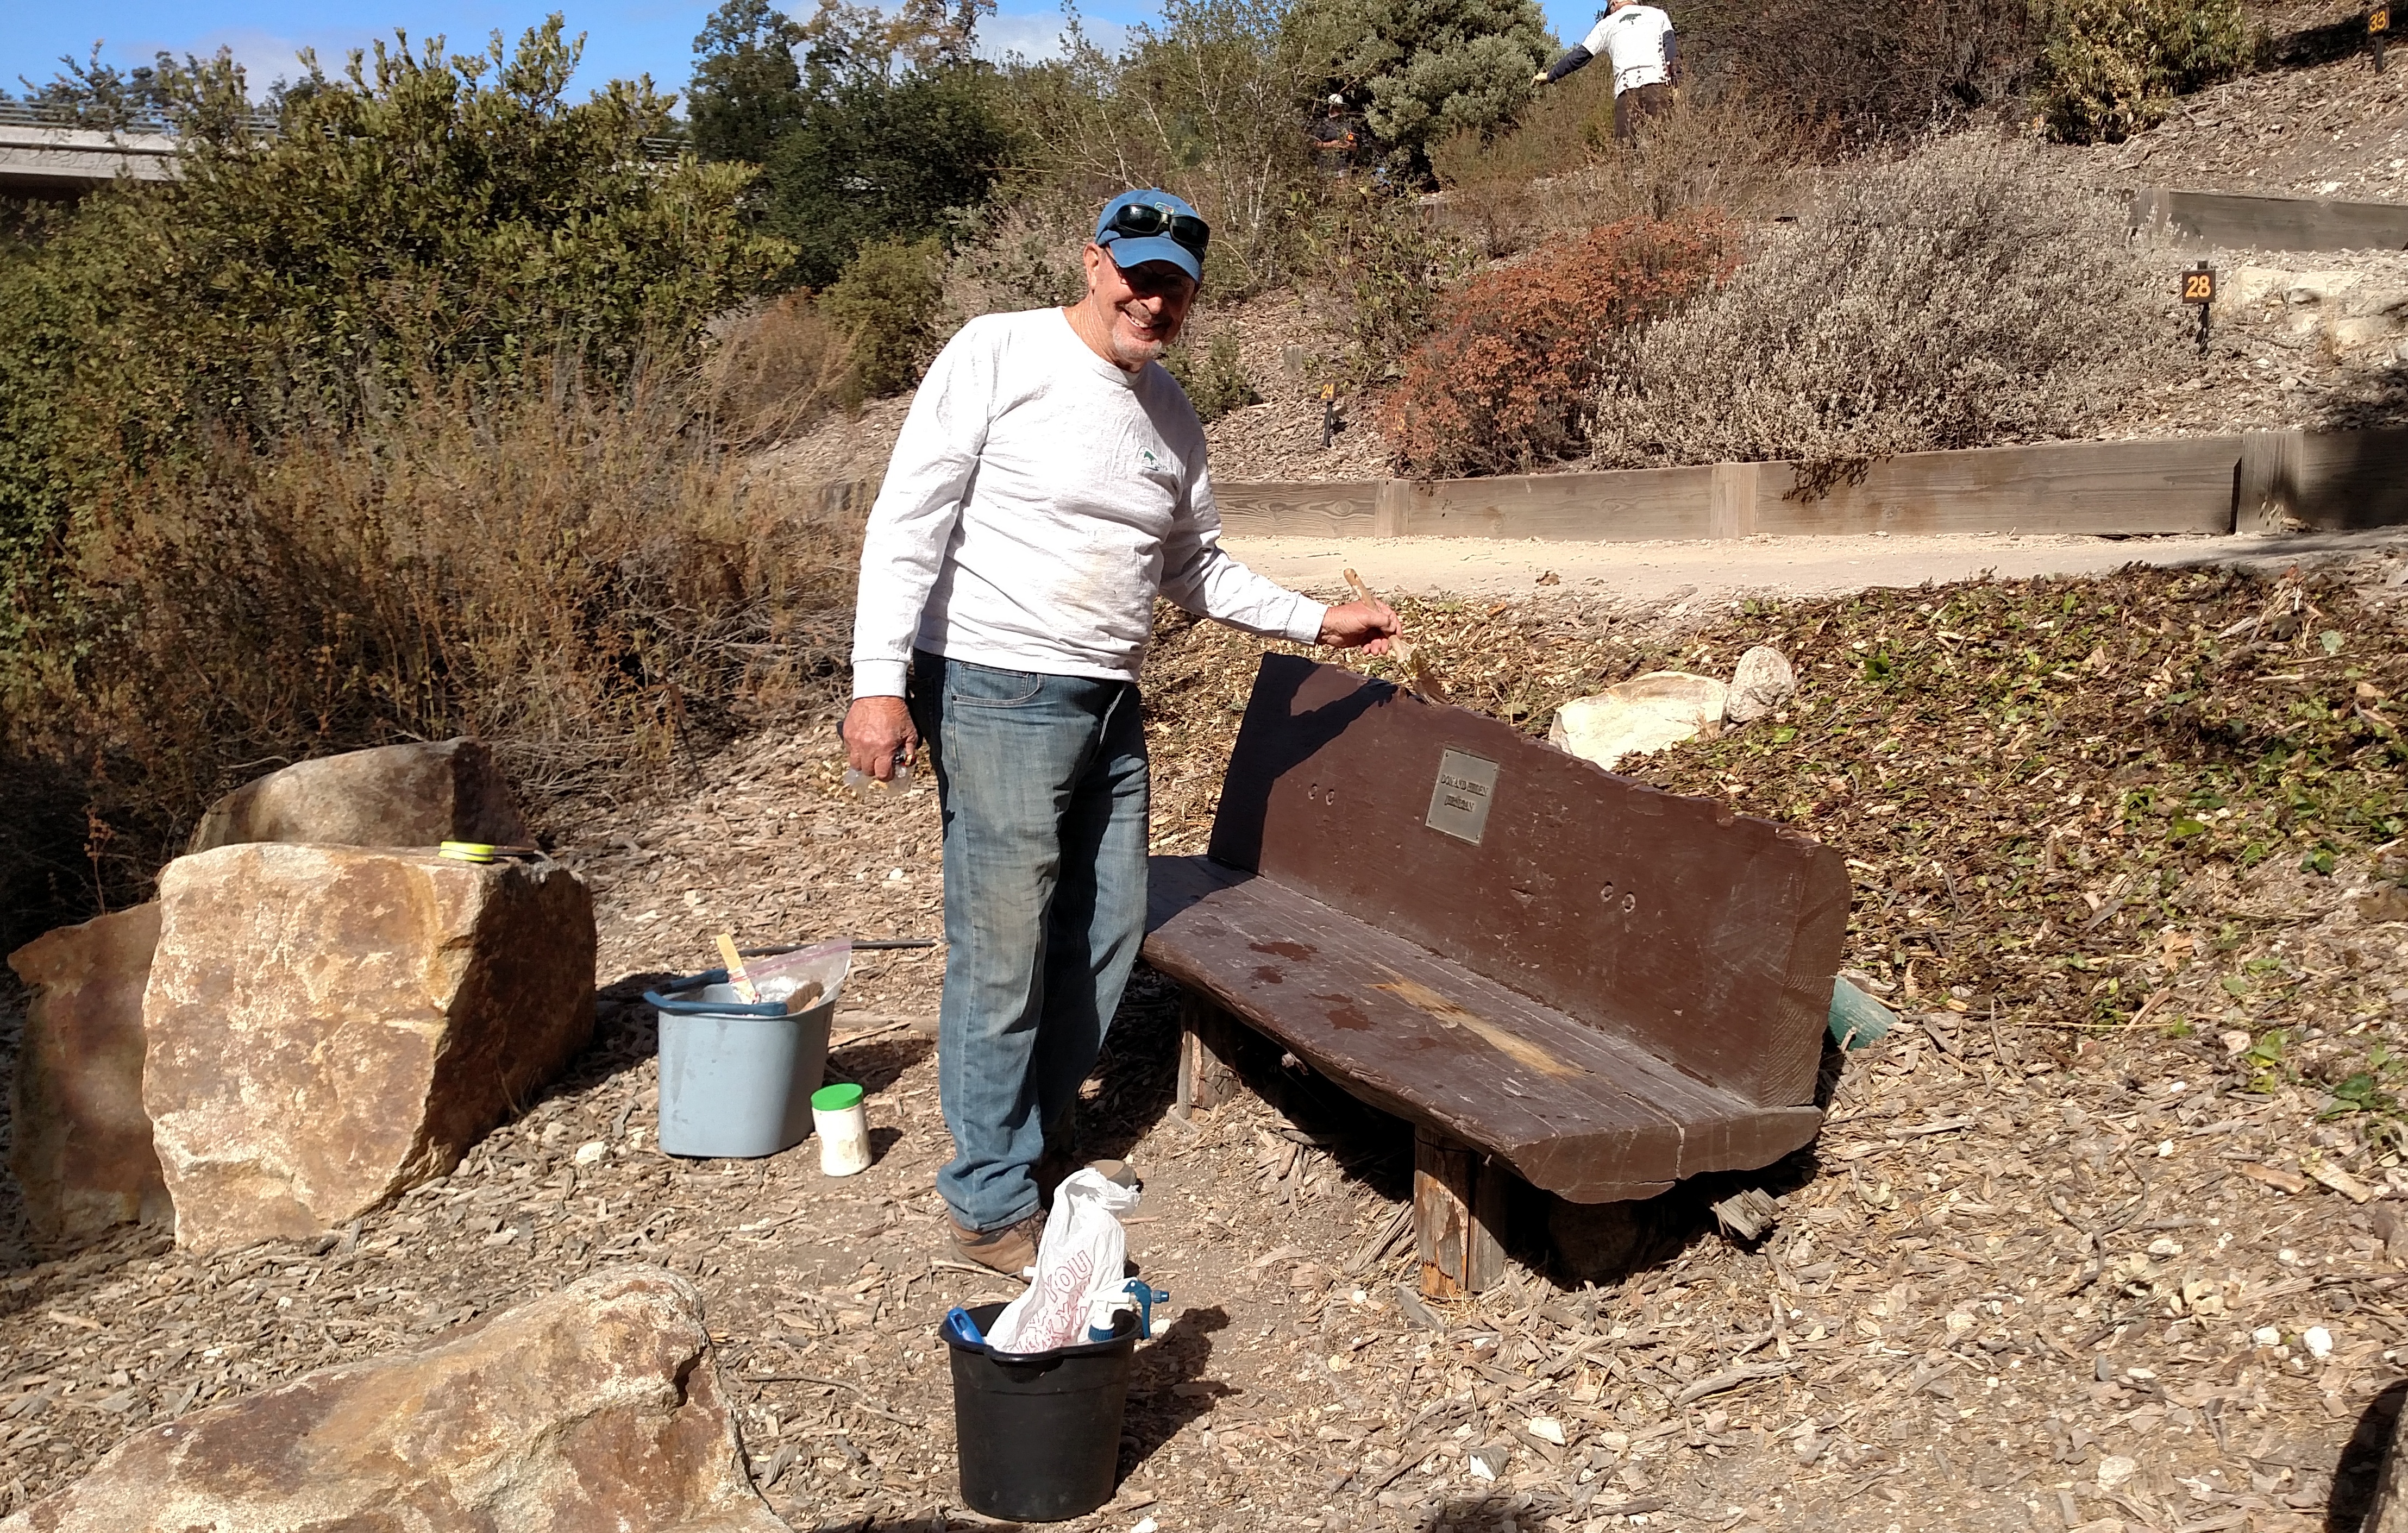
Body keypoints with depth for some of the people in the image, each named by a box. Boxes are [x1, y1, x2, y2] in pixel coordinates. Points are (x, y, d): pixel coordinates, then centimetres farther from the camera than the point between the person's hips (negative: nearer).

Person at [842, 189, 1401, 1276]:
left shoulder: (1170, 411, 13)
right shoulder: (1000, 355, -6)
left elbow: (1196, 568, 24)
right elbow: (908, 521, -11)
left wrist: (1316, 620, 18)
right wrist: (880, 682, -18)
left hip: (1110, 704, 7)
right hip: (997, 694, -7)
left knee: (1105, 934, 11)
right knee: (1003, 951, -5)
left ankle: (1036, 1138, 28)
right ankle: (991, 1204, 8)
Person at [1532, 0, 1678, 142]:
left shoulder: (1607, 23, 21)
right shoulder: (1658, 14, 21)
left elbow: (1579, 55, 24)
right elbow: (1670, 49, 8)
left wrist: (1550, 75, 35)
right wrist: (1676, 85, 2)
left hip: (1627, 87, 0)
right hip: (1658, 82, 0)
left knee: (1625, 145, -5)